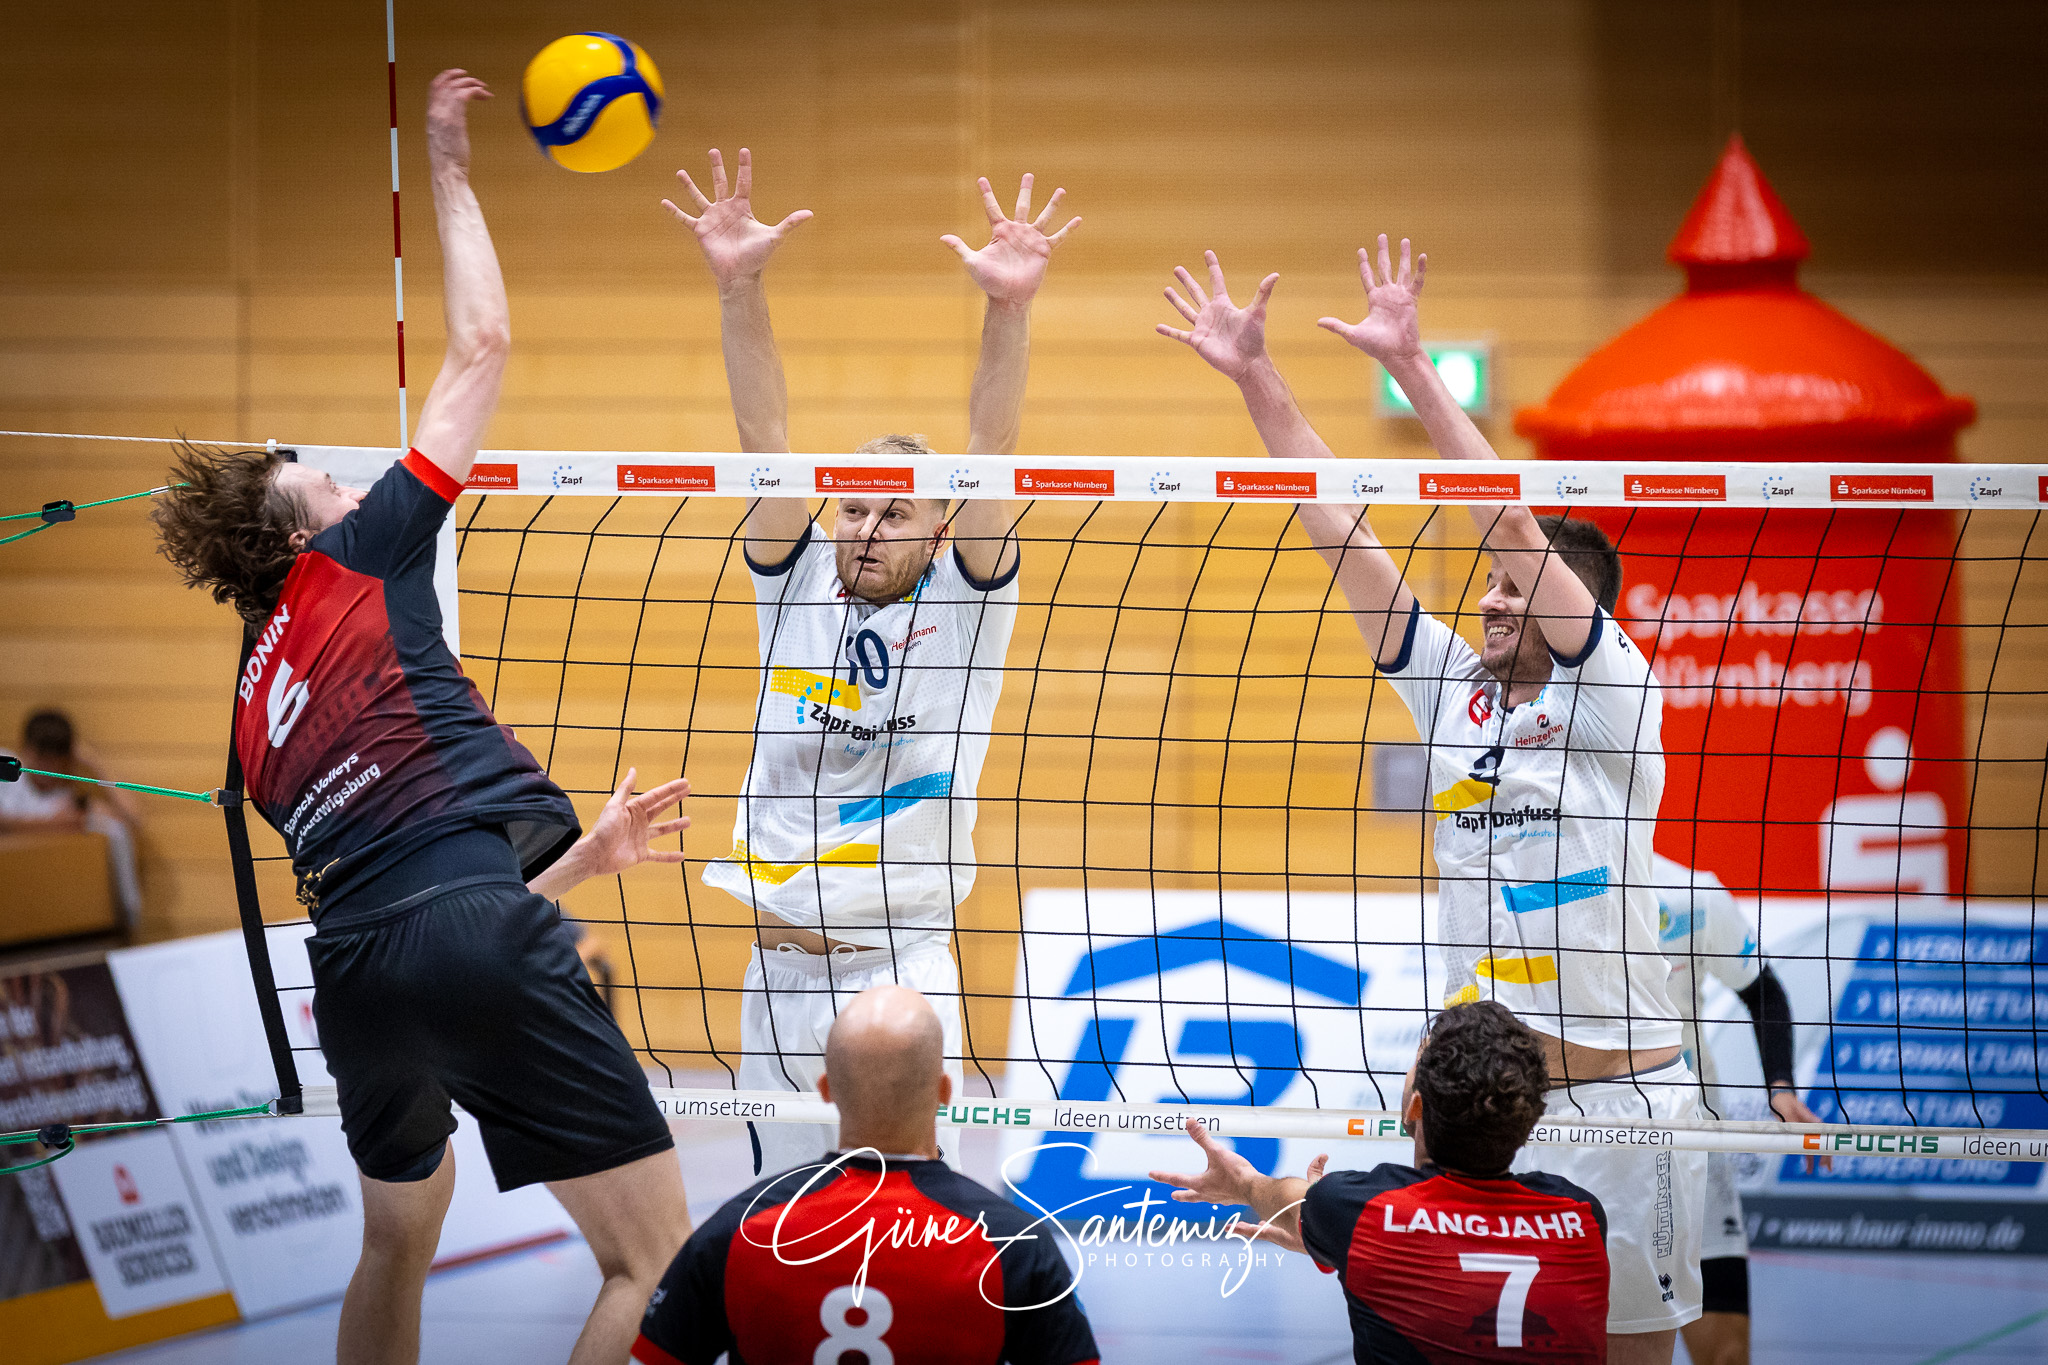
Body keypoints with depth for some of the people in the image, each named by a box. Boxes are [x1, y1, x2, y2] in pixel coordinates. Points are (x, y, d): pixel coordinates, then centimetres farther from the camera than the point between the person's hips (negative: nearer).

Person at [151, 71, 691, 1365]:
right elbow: (482, 344, 13)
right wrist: (449, 173, 25)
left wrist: (582, 855, 35)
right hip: (477, 932, -8)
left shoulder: (256, 709, 28)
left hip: (353, 967, 8)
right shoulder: (358, 562, 11)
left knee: (401, 1234, 32)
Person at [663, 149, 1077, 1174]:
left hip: (904, 966, -3)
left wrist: (1009, 309, -27)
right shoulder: (797, 584, 6)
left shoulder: (963, 603, 0)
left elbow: (988, 456, -13)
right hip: (778, 967, 3)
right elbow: (764, 435, -4)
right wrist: (738, 288, -17)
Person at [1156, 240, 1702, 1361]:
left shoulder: (1612, 695, -5)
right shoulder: (1455, 689, 9)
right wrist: (1255, 379, 3)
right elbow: (1341, 533, 7)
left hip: (1622, 1096, -4)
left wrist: (1412, 368, -20)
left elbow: (1514, 521, -15)